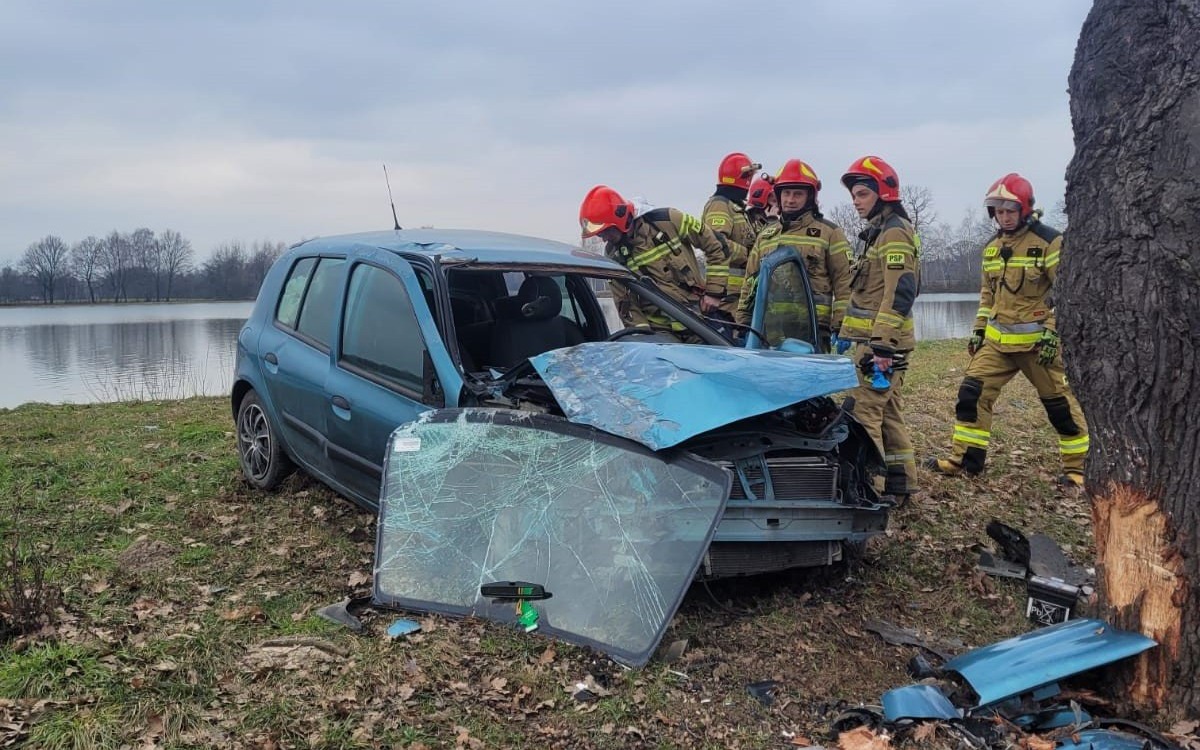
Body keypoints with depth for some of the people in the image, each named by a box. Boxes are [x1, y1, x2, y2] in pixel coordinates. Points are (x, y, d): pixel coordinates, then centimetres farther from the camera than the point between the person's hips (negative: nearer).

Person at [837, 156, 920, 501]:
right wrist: (847, 330, 26)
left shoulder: (894, 232, -12)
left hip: (881, 342, -10)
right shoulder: (881, 231, 20)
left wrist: (881, 347, -25)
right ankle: (899, 482, 21)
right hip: (877, 339, 10)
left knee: (864, 412, -11)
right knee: (889, 411, 14)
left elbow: (899, 294, -21)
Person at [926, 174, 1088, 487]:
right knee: (972, 392, 0)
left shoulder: (1049, 242, -10)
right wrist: (979, 329, 15)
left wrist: (1053, 333, -17)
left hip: (1038, 340, -6)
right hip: (997, 339, 6)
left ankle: (1077, 465, 17)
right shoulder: (992, 247, 11)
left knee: (1059, 402, 4)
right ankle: (965, 458, 8)